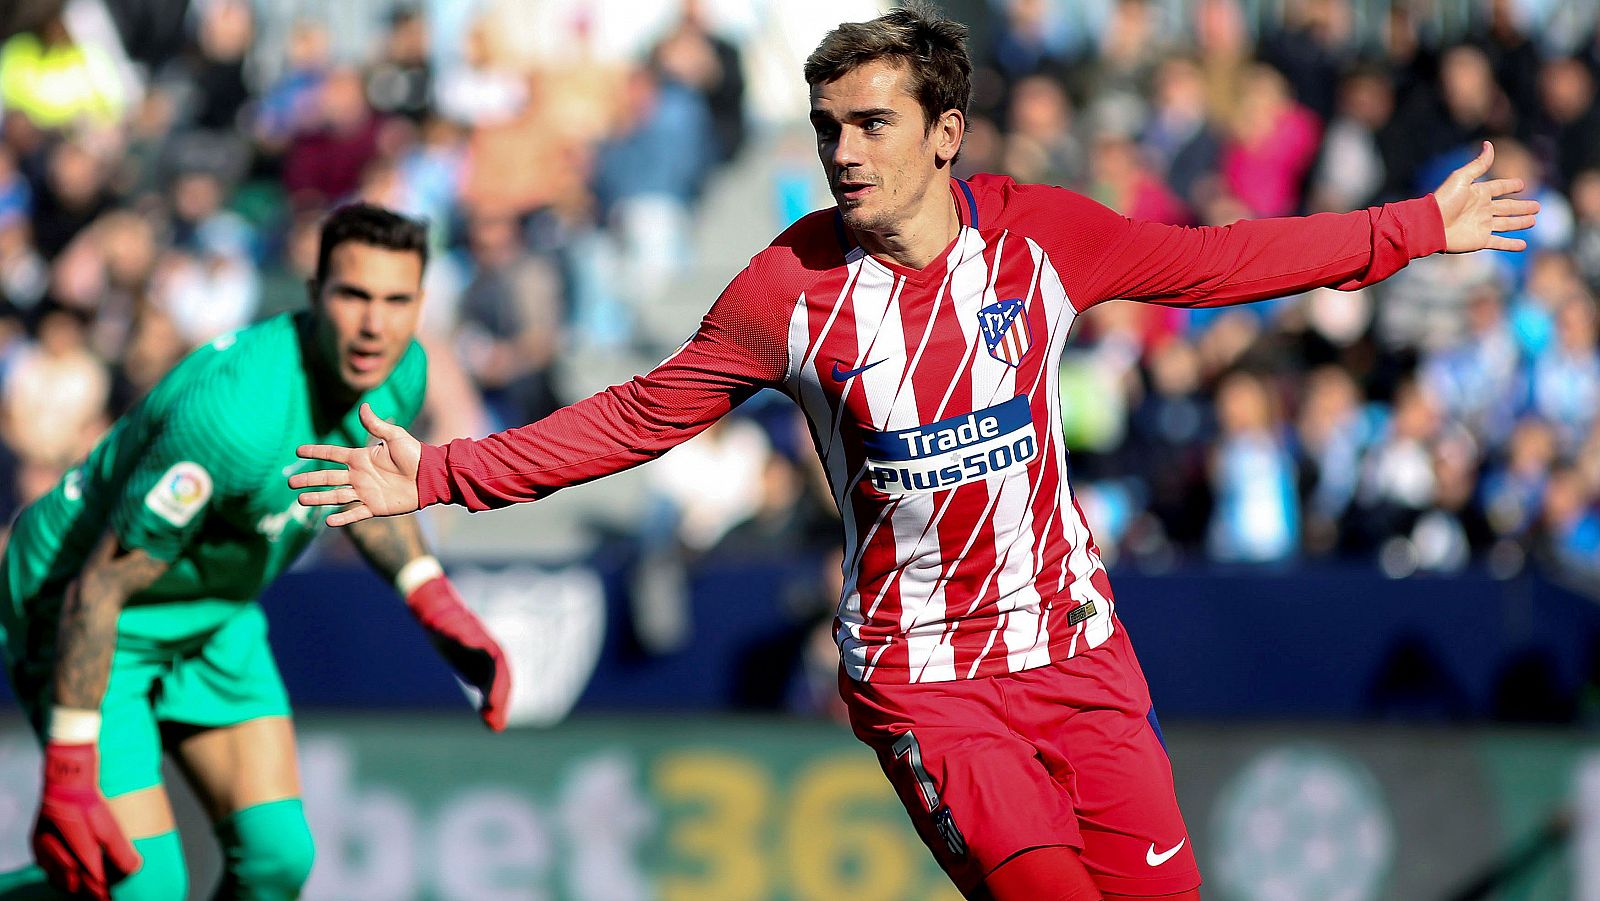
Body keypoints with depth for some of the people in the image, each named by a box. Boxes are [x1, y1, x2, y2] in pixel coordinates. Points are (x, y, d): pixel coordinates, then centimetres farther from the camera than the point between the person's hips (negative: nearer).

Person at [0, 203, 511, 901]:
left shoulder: (401, 374, -13)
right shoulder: (235, 415, -38)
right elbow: (98, 589, -31)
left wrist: (436, 606, 4)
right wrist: (67, 778, -30)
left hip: (218, 618, 8)